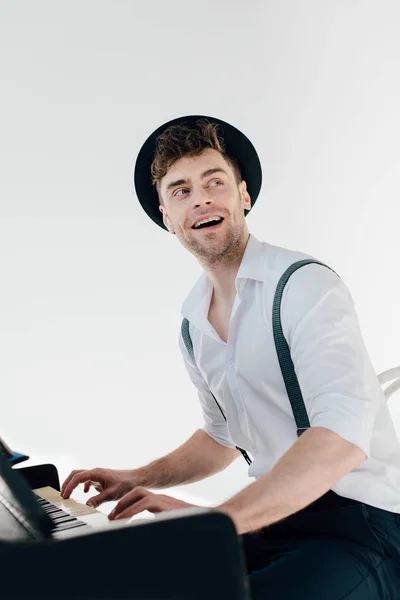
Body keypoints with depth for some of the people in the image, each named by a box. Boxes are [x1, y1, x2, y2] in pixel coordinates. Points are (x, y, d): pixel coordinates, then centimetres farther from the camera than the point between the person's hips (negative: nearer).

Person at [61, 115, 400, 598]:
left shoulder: (305, 284, -14)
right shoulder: (193, 324, 11)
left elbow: (344, 436, -28)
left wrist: (213, 518, -32)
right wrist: (140, 480, 10)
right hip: (278, 514, 7)